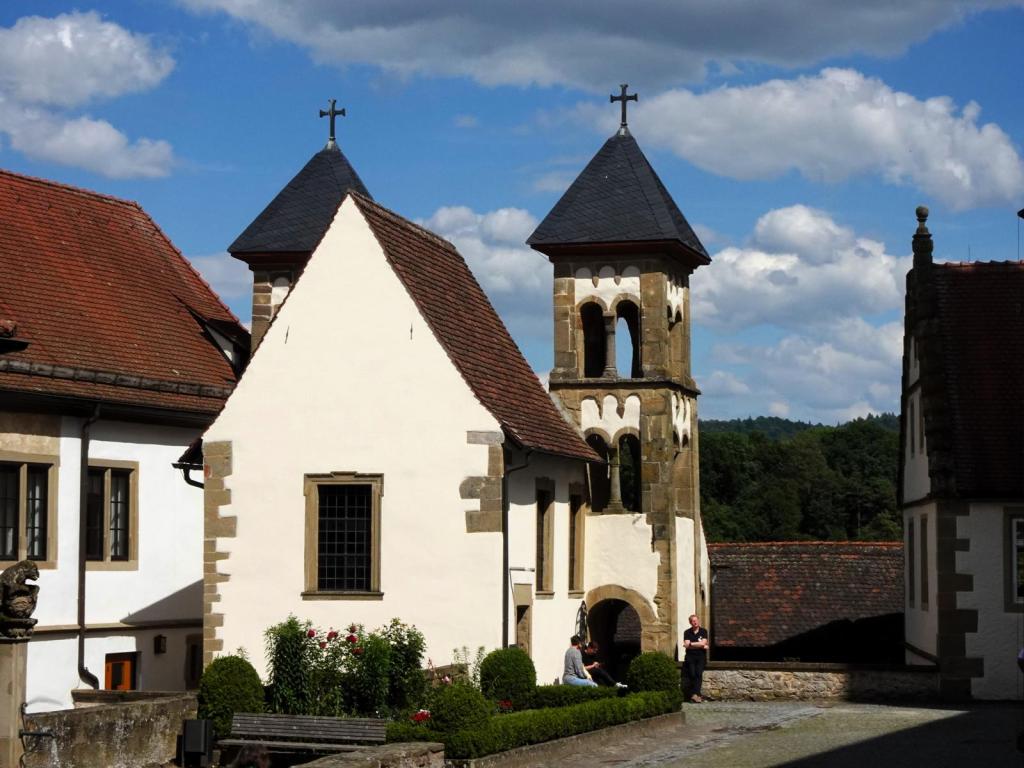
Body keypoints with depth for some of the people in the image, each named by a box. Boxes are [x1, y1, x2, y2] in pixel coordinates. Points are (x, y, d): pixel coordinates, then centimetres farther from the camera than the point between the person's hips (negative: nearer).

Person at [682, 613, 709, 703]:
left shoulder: (703, 631, 8)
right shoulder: (687, 632, 8)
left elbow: (703, 643, -5)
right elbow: (686, 645, -4)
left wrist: (691, 644, -3)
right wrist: (701, 646, -5)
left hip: (701, 656, -1)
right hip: (690, 656, 1)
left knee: (699, 673, -18)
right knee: (692, 674, -14)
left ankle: (694, 694, -25)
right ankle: (697, 695, -13)